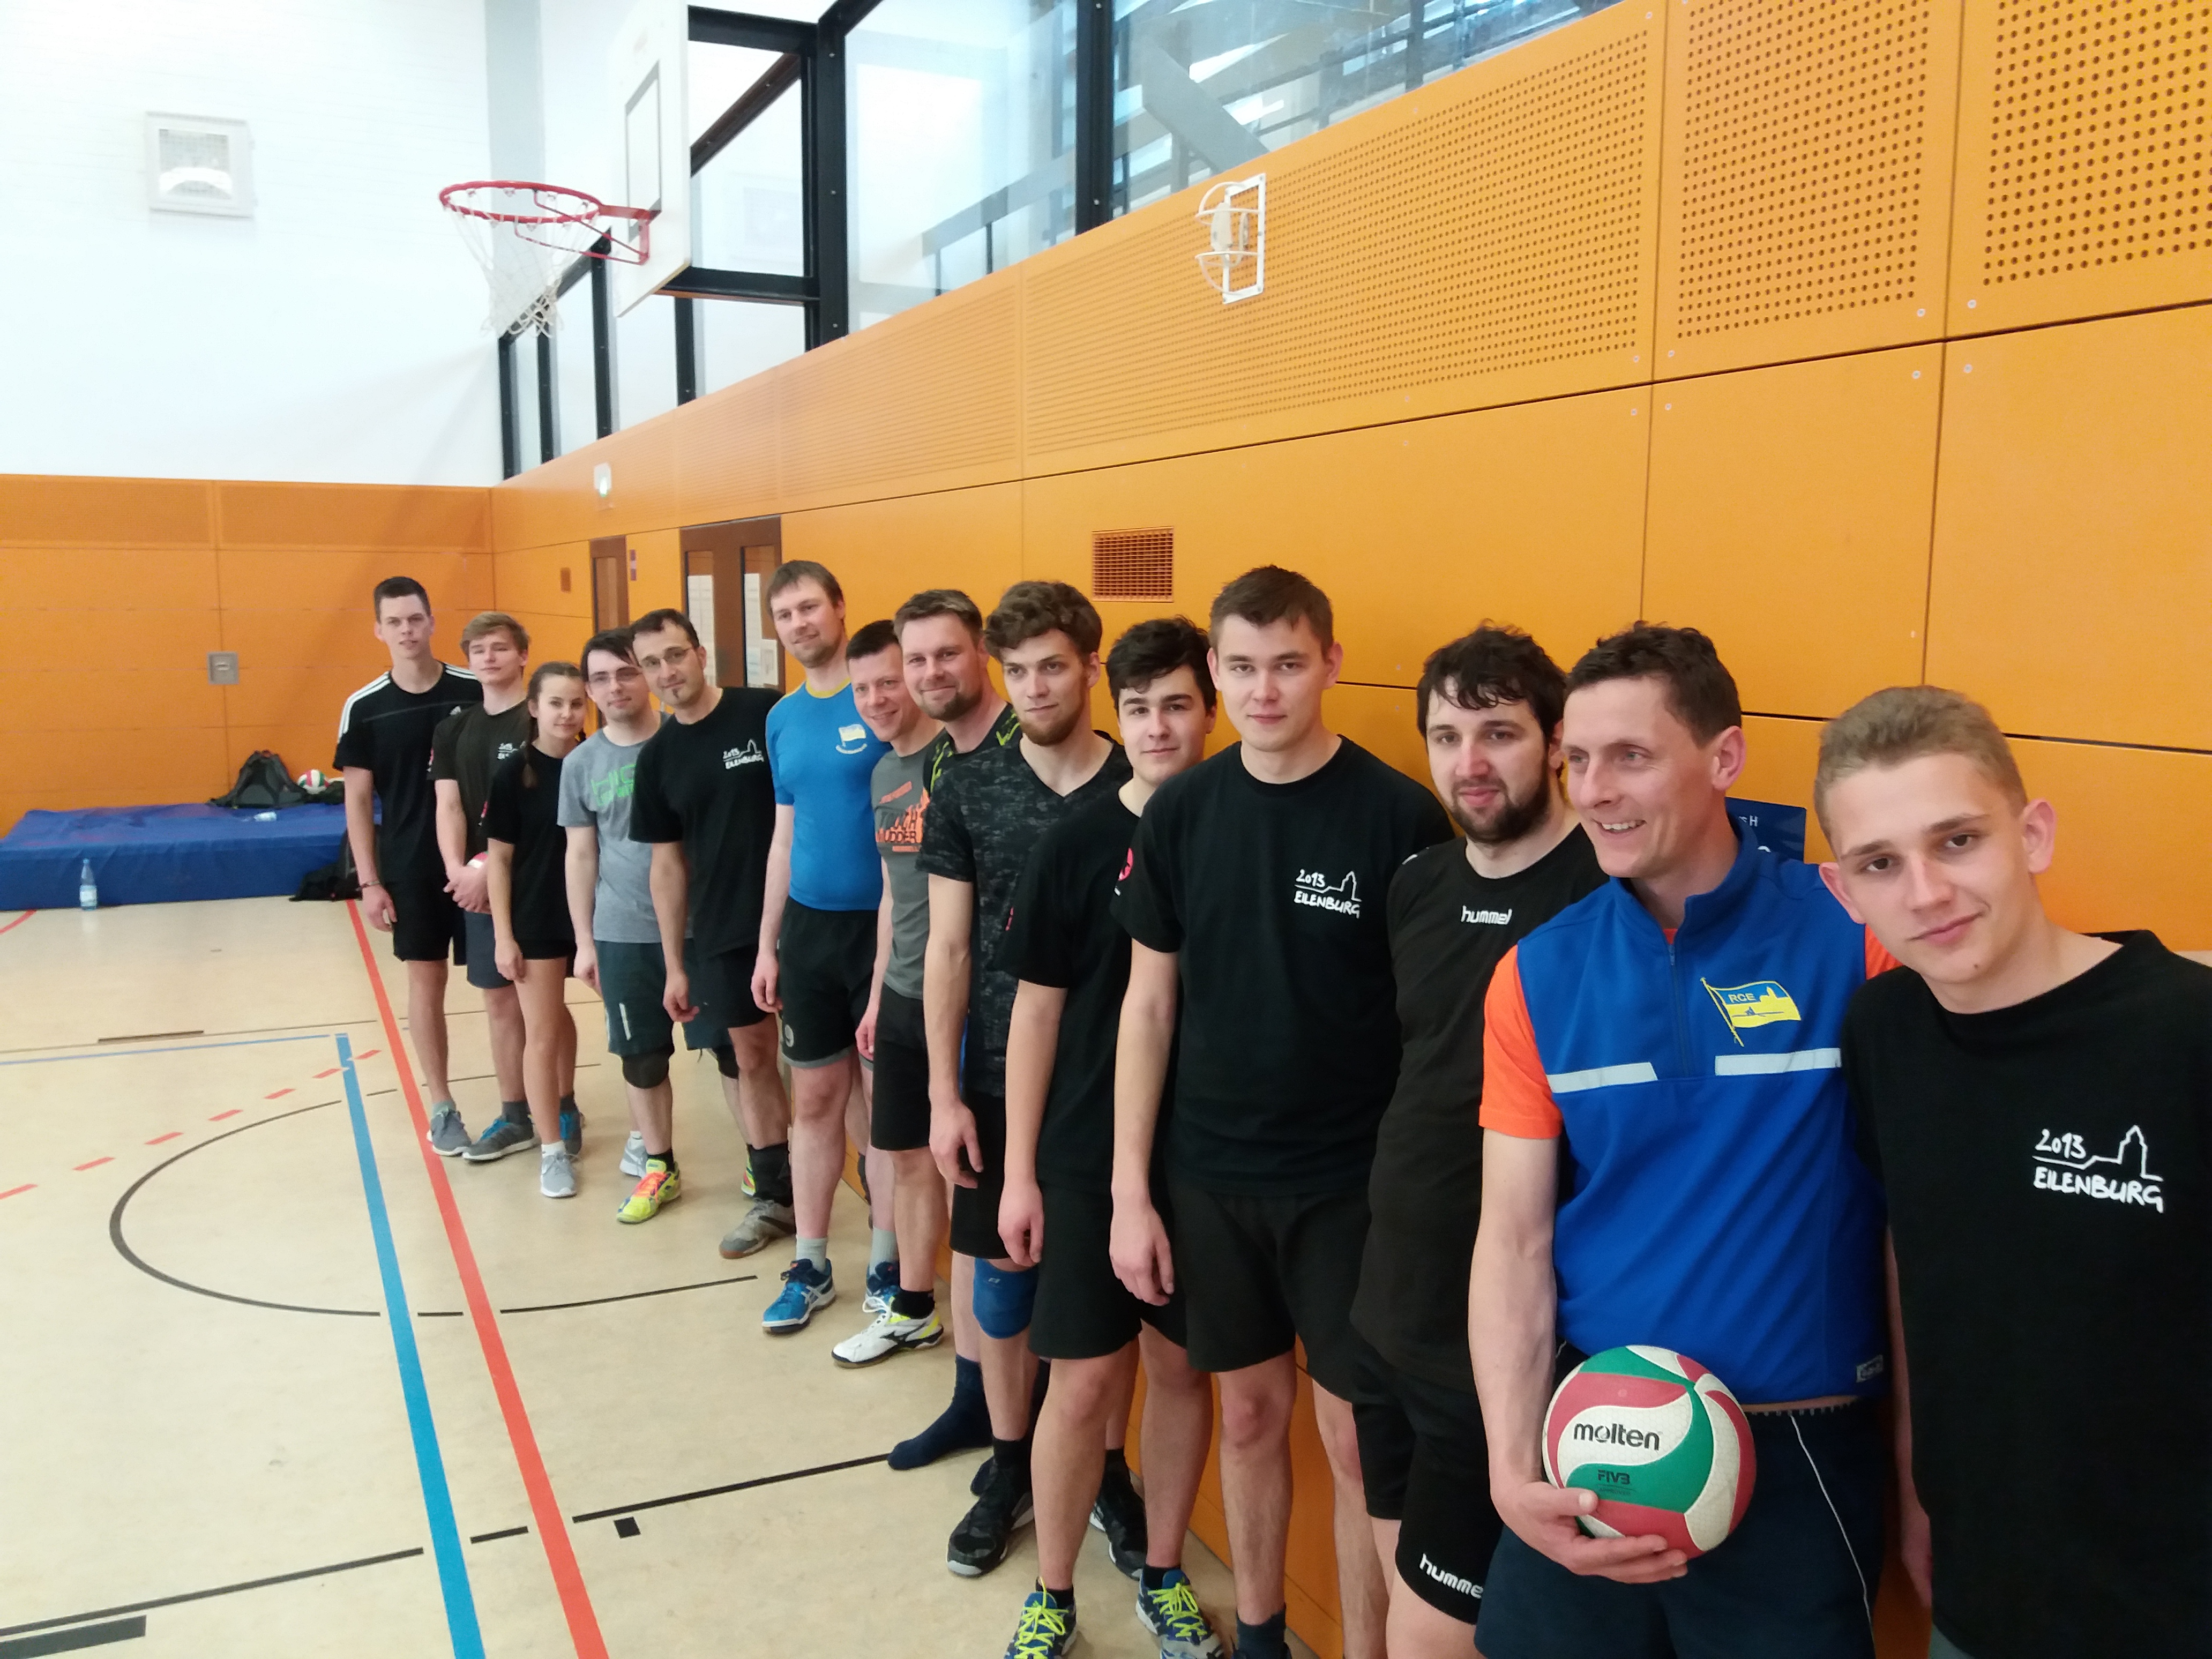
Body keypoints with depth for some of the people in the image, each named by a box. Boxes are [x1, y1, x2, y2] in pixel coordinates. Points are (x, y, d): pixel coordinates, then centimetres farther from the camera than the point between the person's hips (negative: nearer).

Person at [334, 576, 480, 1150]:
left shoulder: (475, 692, -5)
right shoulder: (365, 707, -3)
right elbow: (358, 800, 1)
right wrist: (370, 882, -3)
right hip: (409, 870, 1)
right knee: (426, 981, 9)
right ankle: (442, 1107, 20)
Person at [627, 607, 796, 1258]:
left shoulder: (767, 713, -10)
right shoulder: (657, 758, 6)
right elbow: (669, 863, 11)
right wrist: (674, 964, 10)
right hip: (724, 931, 5)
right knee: (752, 1059, 13)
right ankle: (774, 1195, 27)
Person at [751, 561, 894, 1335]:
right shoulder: (783, 719, 9)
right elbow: (785, 835, 15)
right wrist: (767, 943, 13)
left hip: (882, 926, -5)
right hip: (808, 927, 5)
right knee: (814, 1100, 12)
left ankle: (886, 1260, 21)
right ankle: (810, 1264, 24)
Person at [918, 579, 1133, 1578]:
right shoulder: (967, 792, -1)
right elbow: (949, 947, 0)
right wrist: (944, 1091, -5)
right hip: (1000, 1079, 1)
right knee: (1002, 1271, 11)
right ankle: (1010, 1468, 30)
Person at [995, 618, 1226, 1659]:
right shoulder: (1075, 847, -6)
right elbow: (1037, 1012, -1)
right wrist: (1019, 1171, -2)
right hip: (1087, 1159, -1)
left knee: (1181, 1365, 14)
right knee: (1086, 1379, 4)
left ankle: (1161, 1571, 35)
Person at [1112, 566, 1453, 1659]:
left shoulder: (1400, 815, -12)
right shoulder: (1181, 811, -2)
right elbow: (1149, 1003, 2)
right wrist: (1129, 1187, 0)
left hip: (1354, 1183, -3)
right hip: (1212, 1176, 3)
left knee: (1357, 1436, 6)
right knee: (1249, 1412, 18)